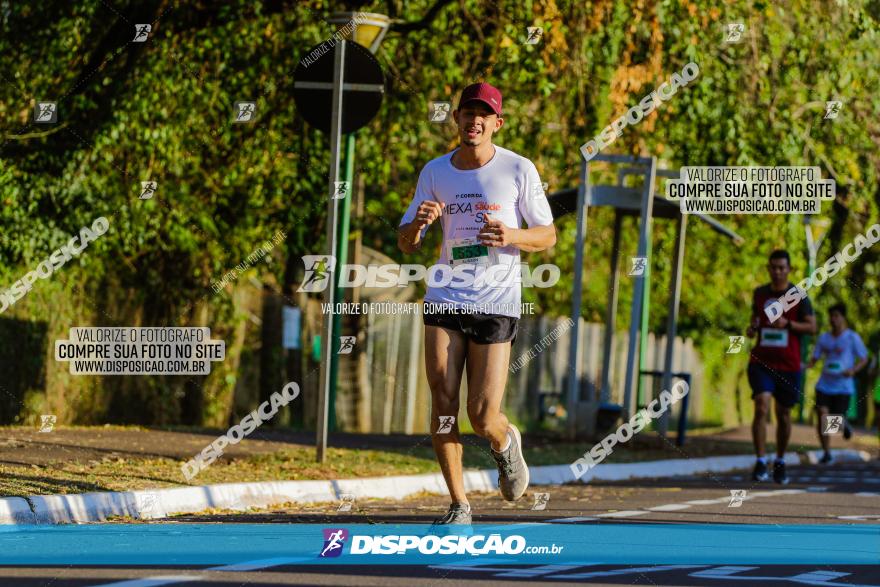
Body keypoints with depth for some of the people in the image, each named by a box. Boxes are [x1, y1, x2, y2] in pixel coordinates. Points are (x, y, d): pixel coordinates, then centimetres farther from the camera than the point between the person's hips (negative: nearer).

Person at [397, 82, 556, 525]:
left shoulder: (519, 170, 0)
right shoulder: (434, 172, 7)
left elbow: (548, 236, 6)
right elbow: (405, 243, 11)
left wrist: (513, 236, -16)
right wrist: (419, 222, -13)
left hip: (496, 303, -2)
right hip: (445, 301, 2)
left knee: (482, 417, -6)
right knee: (443, 405, -7)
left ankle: (506, 442, 31)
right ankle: (458, 505, 5)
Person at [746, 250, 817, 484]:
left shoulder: (798, 296, -1)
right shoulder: (760, 293, 8)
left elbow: (812, 327, -3)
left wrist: (788, 324, -19)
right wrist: (752, 328, -1)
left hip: (788, 366, -1)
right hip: (761, 362, 1)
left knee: (783, 414, 9)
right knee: (761, 407, -18)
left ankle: (780, 463, 26)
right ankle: (761, 463, -19)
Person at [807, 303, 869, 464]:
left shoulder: (852, 338, -1)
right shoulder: (824, 338, 10)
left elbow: (864, 359, 2)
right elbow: (815, 359, 13)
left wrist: (853, 370, -18)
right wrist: (805, 366, -8)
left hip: (843, 386, -3)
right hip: (824, 385, 3)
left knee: (837, 421, -5)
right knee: (822, 417, -11)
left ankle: (845, 424, 35)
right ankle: (826, 454, 1)